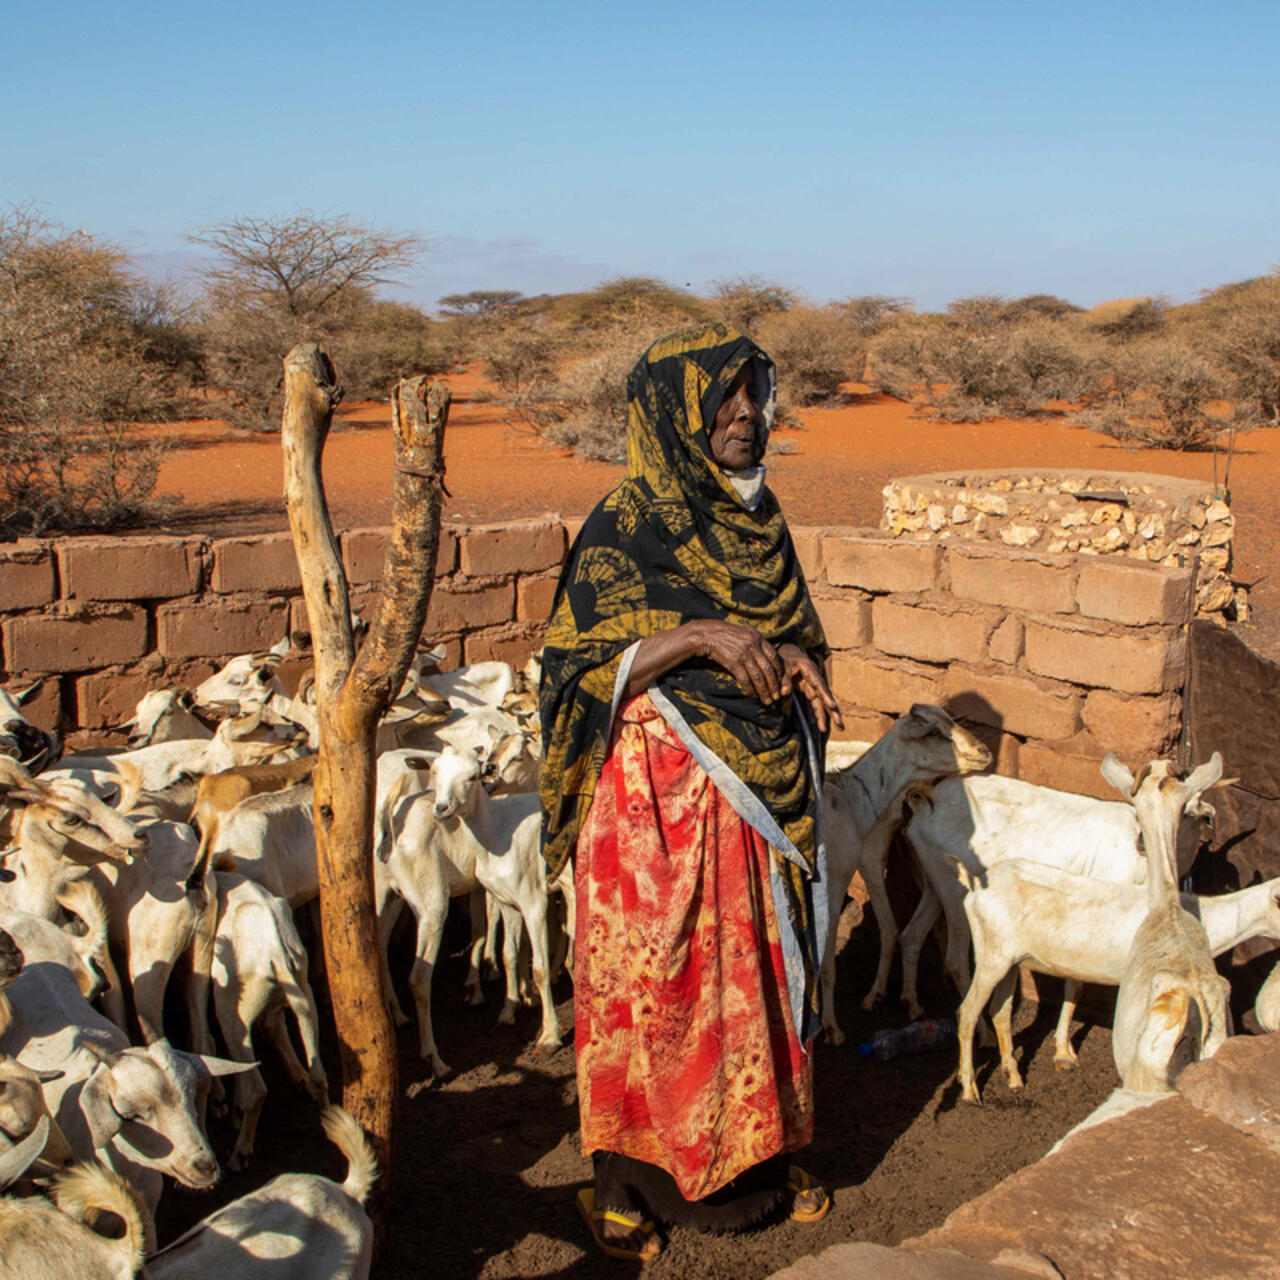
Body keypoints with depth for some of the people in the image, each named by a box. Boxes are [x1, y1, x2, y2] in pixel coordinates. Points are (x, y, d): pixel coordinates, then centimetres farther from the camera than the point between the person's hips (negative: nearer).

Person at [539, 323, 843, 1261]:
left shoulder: (757, 517, 8)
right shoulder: (625, 528, -11)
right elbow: (583, 670, -15)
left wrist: (793, 658, -5)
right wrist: (698, 634, -26)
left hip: (765, 791, 6)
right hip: (665, 796, -6)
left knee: (761, 972, 15)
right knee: (659, 983, 4)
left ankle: (758, 1154, 34)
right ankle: (632, 1182, 23)